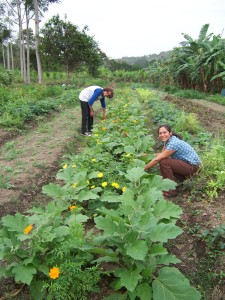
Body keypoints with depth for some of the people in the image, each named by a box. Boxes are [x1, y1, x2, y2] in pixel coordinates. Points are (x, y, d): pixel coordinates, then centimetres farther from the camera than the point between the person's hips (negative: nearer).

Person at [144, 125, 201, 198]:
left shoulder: (174, 143, -27)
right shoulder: (168, 140, -1)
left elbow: (157, 160, -24)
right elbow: (161, 154, 10)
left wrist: (143, 169, -16)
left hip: (193, 166, -9)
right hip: (185, 162, 9)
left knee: (163, 162, -22)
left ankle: (171, 191, -11)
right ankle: (183, 178, 16)